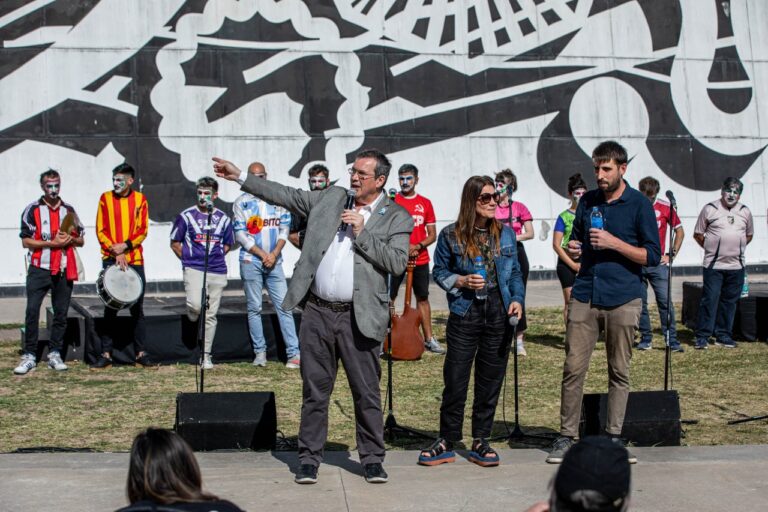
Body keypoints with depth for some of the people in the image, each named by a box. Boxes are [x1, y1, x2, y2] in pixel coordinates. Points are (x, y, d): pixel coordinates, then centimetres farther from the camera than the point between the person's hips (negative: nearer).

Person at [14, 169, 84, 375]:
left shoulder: (68, 210, 13)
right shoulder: (32, 210, 2)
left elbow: (81, 241, 16)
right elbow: (26, 241, -4)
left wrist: (70, 239, -6)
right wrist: (52, 243, -13)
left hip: (64, 270, 3)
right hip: (39, 269, -3)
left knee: (61, 313, 4)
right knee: (32, 311, -9)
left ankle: (54, 354, 12)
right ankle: (29, 356, -4)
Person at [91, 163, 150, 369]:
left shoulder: (140, 199, 3)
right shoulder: (105, 198, 3)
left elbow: (142, 231, 0)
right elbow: (100, 231, 0)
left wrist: (125, 246, -14)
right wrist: (116, 252, -11)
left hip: (135, 259, 1)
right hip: (111, 259, 0)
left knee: (137, 308, 5)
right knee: (110, 308, 0)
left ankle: (141, 353, 11)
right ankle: (106, 354, 5)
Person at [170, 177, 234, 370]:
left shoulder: (223, 218, 10)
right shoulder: (186, 216, 2)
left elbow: (227, 245, 21)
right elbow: (175, 243, 7)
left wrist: (215, 257, 8)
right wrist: (189, 259, 1)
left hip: (218, 272, 3)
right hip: (194, 269, -3)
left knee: (210, 315, 5)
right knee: (196, 305, -25)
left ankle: (206, 355, 13)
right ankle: (193, 322, 11)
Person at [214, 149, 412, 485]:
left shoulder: (397, 218, 1)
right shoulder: (330, 198, 11)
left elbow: (397, 263, -10)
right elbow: (286, 195, 13)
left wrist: (361, 233, -13)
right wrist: (240, 177, 11)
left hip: (359, 318, -3)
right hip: (317, 312, 3)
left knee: (367, 392, 4)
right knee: (315, 390, 9)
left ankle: (372, 459, 18)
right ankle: (309, 458, 19)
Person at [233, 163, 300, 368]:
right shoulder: (242, 202, 3)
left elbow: (284, 229, 6)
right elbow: (240, 235, -3)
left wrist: (274, 254, -8)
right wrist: (263, 255, -10)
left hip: (274, 261, 1)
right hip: (251, 261, -1)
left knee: (284, 306, -4)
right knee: (254, 308, 2)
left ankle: (294, 353, -6)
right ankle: (260, 352, 9)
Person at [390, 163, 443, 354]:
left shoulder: (425, 203, 8)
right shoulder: (391, 201, -1)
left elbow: (432, 235, 8)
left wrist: (418, 246, -10)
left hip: (420, 259, 3)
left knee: (423, 298, 11)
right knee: (389, 297, -5)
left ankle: (429, 339, 19)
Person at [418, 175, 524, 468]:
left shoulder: (506, 234, 8)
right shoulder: (451, 236, -1)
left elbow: (515, 273, 13)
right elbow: (439, 272, 6)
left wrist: (517, 299, -2)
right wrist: (461, 281, -11)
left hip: (499, 316, 3)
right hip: (464, 316, -3)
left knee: (490, 383, 7)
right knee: (455, 383, -1)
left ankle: (480, 443, 20)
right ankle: (447, 443, 13)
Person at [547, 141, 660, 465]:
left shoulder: (639, 204, -1)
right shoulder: (587, 201, 12)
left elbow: (652, 256, -3)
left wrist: (614, 243, -14)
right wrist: (573, 248, 1)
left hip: (623, 299, -3)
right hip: (585, 296, 3)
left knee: (619, 371, 5)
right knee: (573, 368, -1)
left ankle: (614, 437, 16)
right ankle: (567, 436, 7)